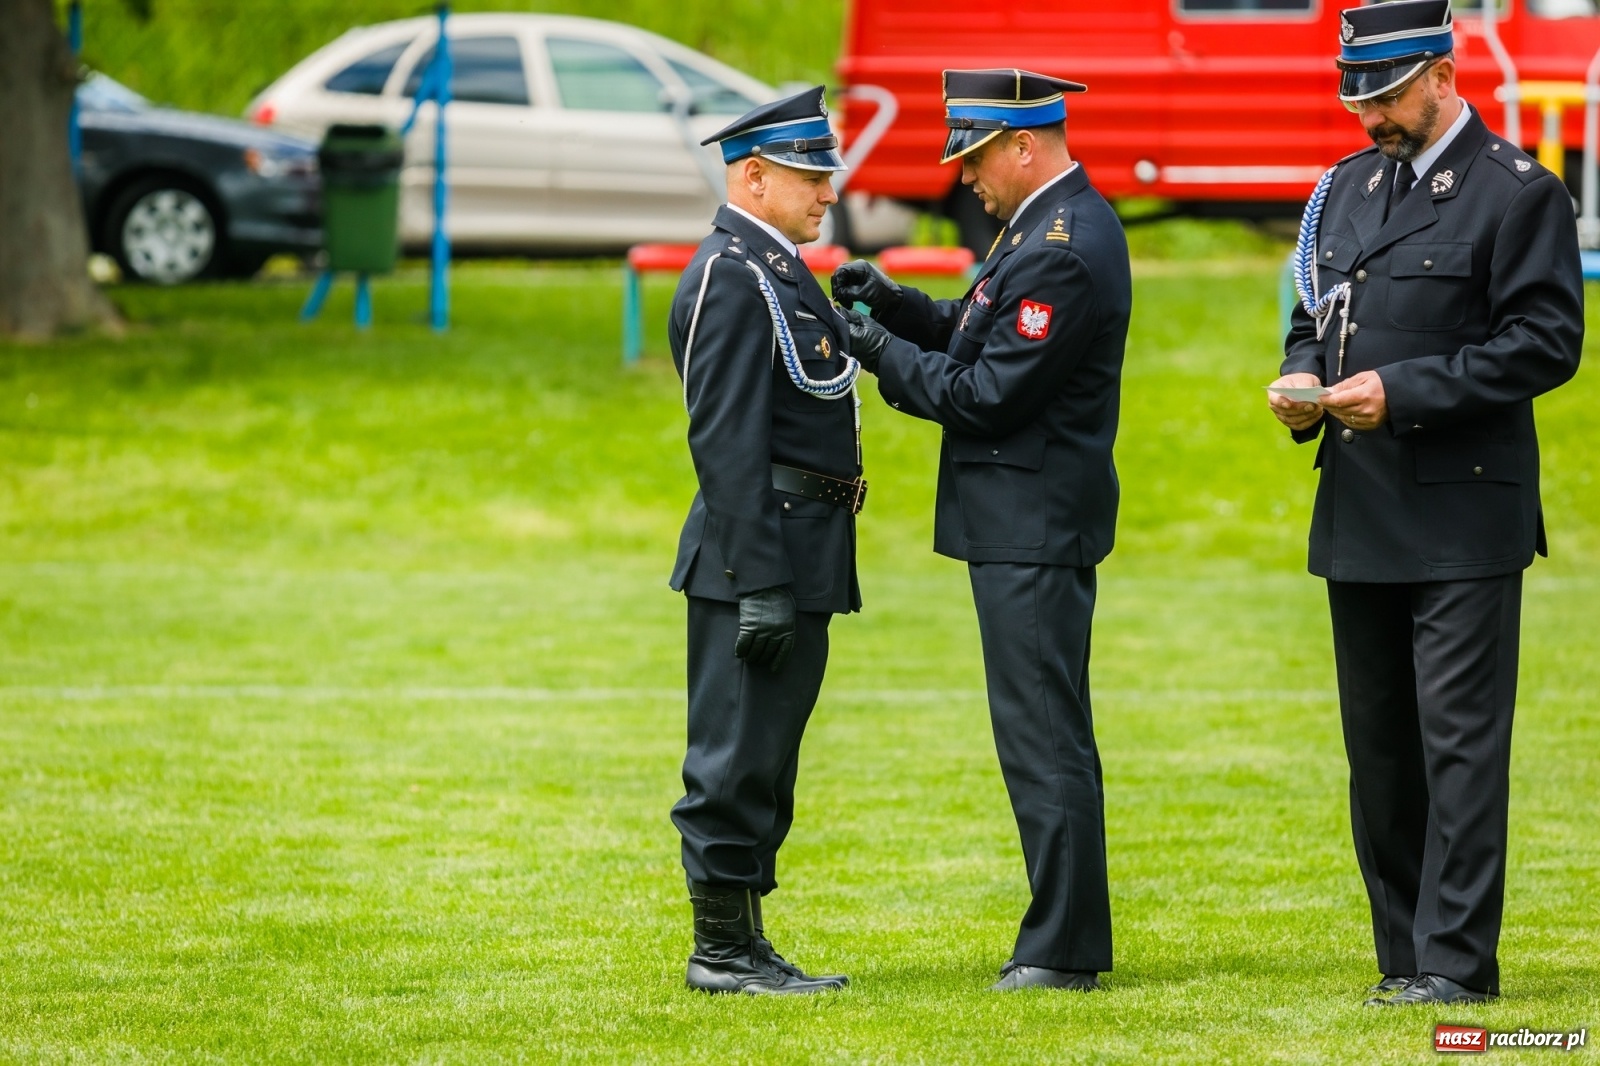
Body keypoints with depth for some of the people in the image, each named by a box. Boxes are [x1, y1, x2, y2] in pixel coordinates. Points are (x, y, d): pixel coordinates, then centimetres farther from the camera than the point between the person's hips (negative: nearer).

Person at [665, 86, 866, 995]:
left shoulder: (778, 271, 17)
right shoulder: (733, 278, -15)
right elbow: (729, 443, -20)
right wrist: (760, 584, -23)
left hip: (803, 554, 10)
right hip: (762, 550, -10)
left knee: (765, 761, 13)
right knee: (739, 758, -5)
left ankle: (744, 945, 17)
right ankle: (723, 952, 0)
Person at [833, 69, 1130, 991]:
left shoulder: (1063, 250, -21)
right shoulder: (1062, 222, 12)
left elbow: (989, 394, -21)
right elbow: (984, 339, 18)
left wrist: (886, 357, -10)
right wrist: (900, 307, 5)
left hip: (1032, 531, -11)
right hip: (1037, 523, 11)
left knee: (1044, 733, -6)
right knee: (1049, 732, 15)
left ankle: (1064, 950, -3)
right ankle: (1071, 938, 21)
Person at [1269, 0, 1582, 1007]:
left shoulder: (1517, 193, -6)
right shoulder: (1348, 188, 15)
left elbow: (1547, 342, -12)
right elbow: (1315, 313, 24)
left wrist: (1403, 390, -18)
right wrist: (1303, 379, 0)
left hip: (1462, 517, -7)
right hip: (1361, 510, 7)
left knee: (1460, 736, -8)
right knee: (1379, 744, 9)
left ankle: (1456, 961, -6)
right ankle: (1405, 957, 15)